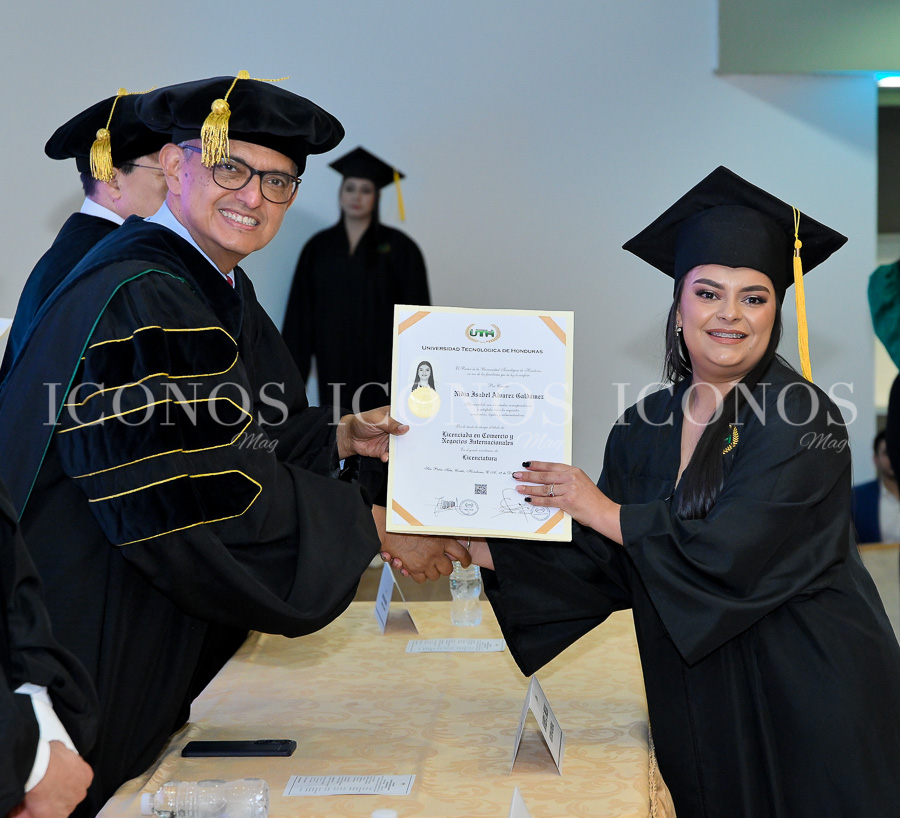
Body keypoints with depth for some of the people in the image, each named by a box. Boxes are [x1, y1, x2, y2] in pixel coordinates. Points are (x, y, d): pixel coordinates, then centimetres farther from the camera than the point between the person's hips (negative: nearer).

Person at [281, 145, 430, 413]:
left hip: (381, 365, -2)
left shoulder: (398, 247, 0)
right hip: (334, 362, 3)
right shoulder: (318, 247, 9)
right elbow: (299, 312, 9)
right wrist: (296, 361, 5)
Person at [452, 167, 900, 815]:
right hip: (699, 693, 5)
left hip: (811, 695, -5)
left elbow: (732, 549, -23)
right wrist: (481, 550, -3)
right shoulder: (644, 430, 4)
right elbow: (602, 566, 6)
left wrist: (606, 513, -13)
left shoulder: (804, 420, -14)